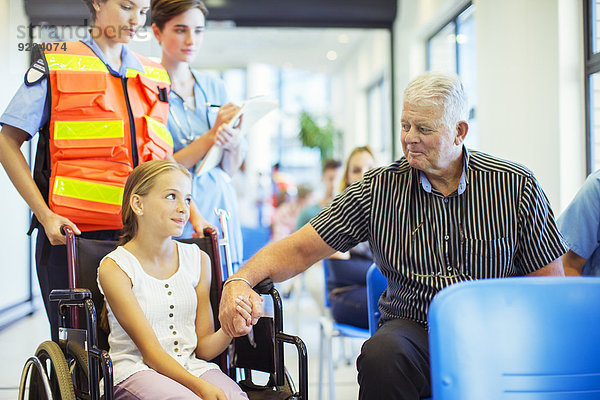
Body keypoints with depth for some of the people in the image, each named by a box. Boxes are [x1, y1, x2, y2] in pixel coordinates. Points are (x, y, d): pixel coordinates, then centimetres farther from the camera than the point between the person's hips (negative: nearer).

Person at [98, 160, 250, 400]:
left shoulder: (198, 260, 10)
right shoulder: (114, 267, -5)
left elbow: (203, 348, 10)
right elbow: (150, 350, -10)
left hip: (192, 368, 4)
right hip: (137, 371, -4)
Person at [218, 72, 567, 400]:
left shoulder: (517, 187, 1)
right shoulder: (378, 190, 2)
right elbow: (300, 251, 1)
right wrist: (241, 281, -18)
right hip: (414, 328, 1)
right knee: (381, 353, -33)